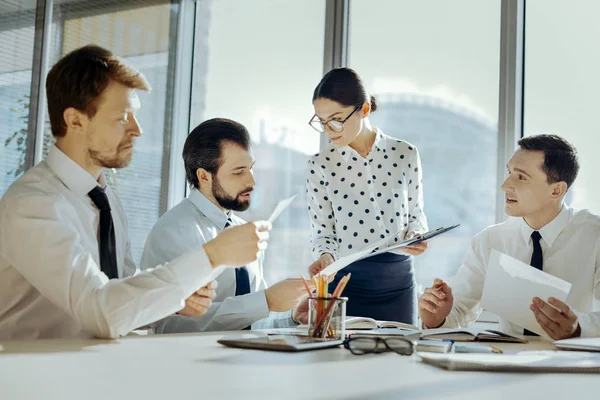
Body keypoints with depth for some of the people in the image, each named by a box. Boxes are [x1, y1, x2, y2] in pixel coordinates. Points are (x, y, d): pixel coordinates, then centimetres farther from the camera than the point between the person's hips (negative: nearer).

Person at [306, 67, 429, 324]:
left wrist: (415, 236, -10)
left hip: (397, 283, 1)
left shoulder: (405, 155, -1)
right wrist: (325, 256, -20)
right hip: (345, 284, -1)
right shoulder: (320, 166, -3)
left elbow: (416, 214, 10)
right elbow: (322, 233, 0)